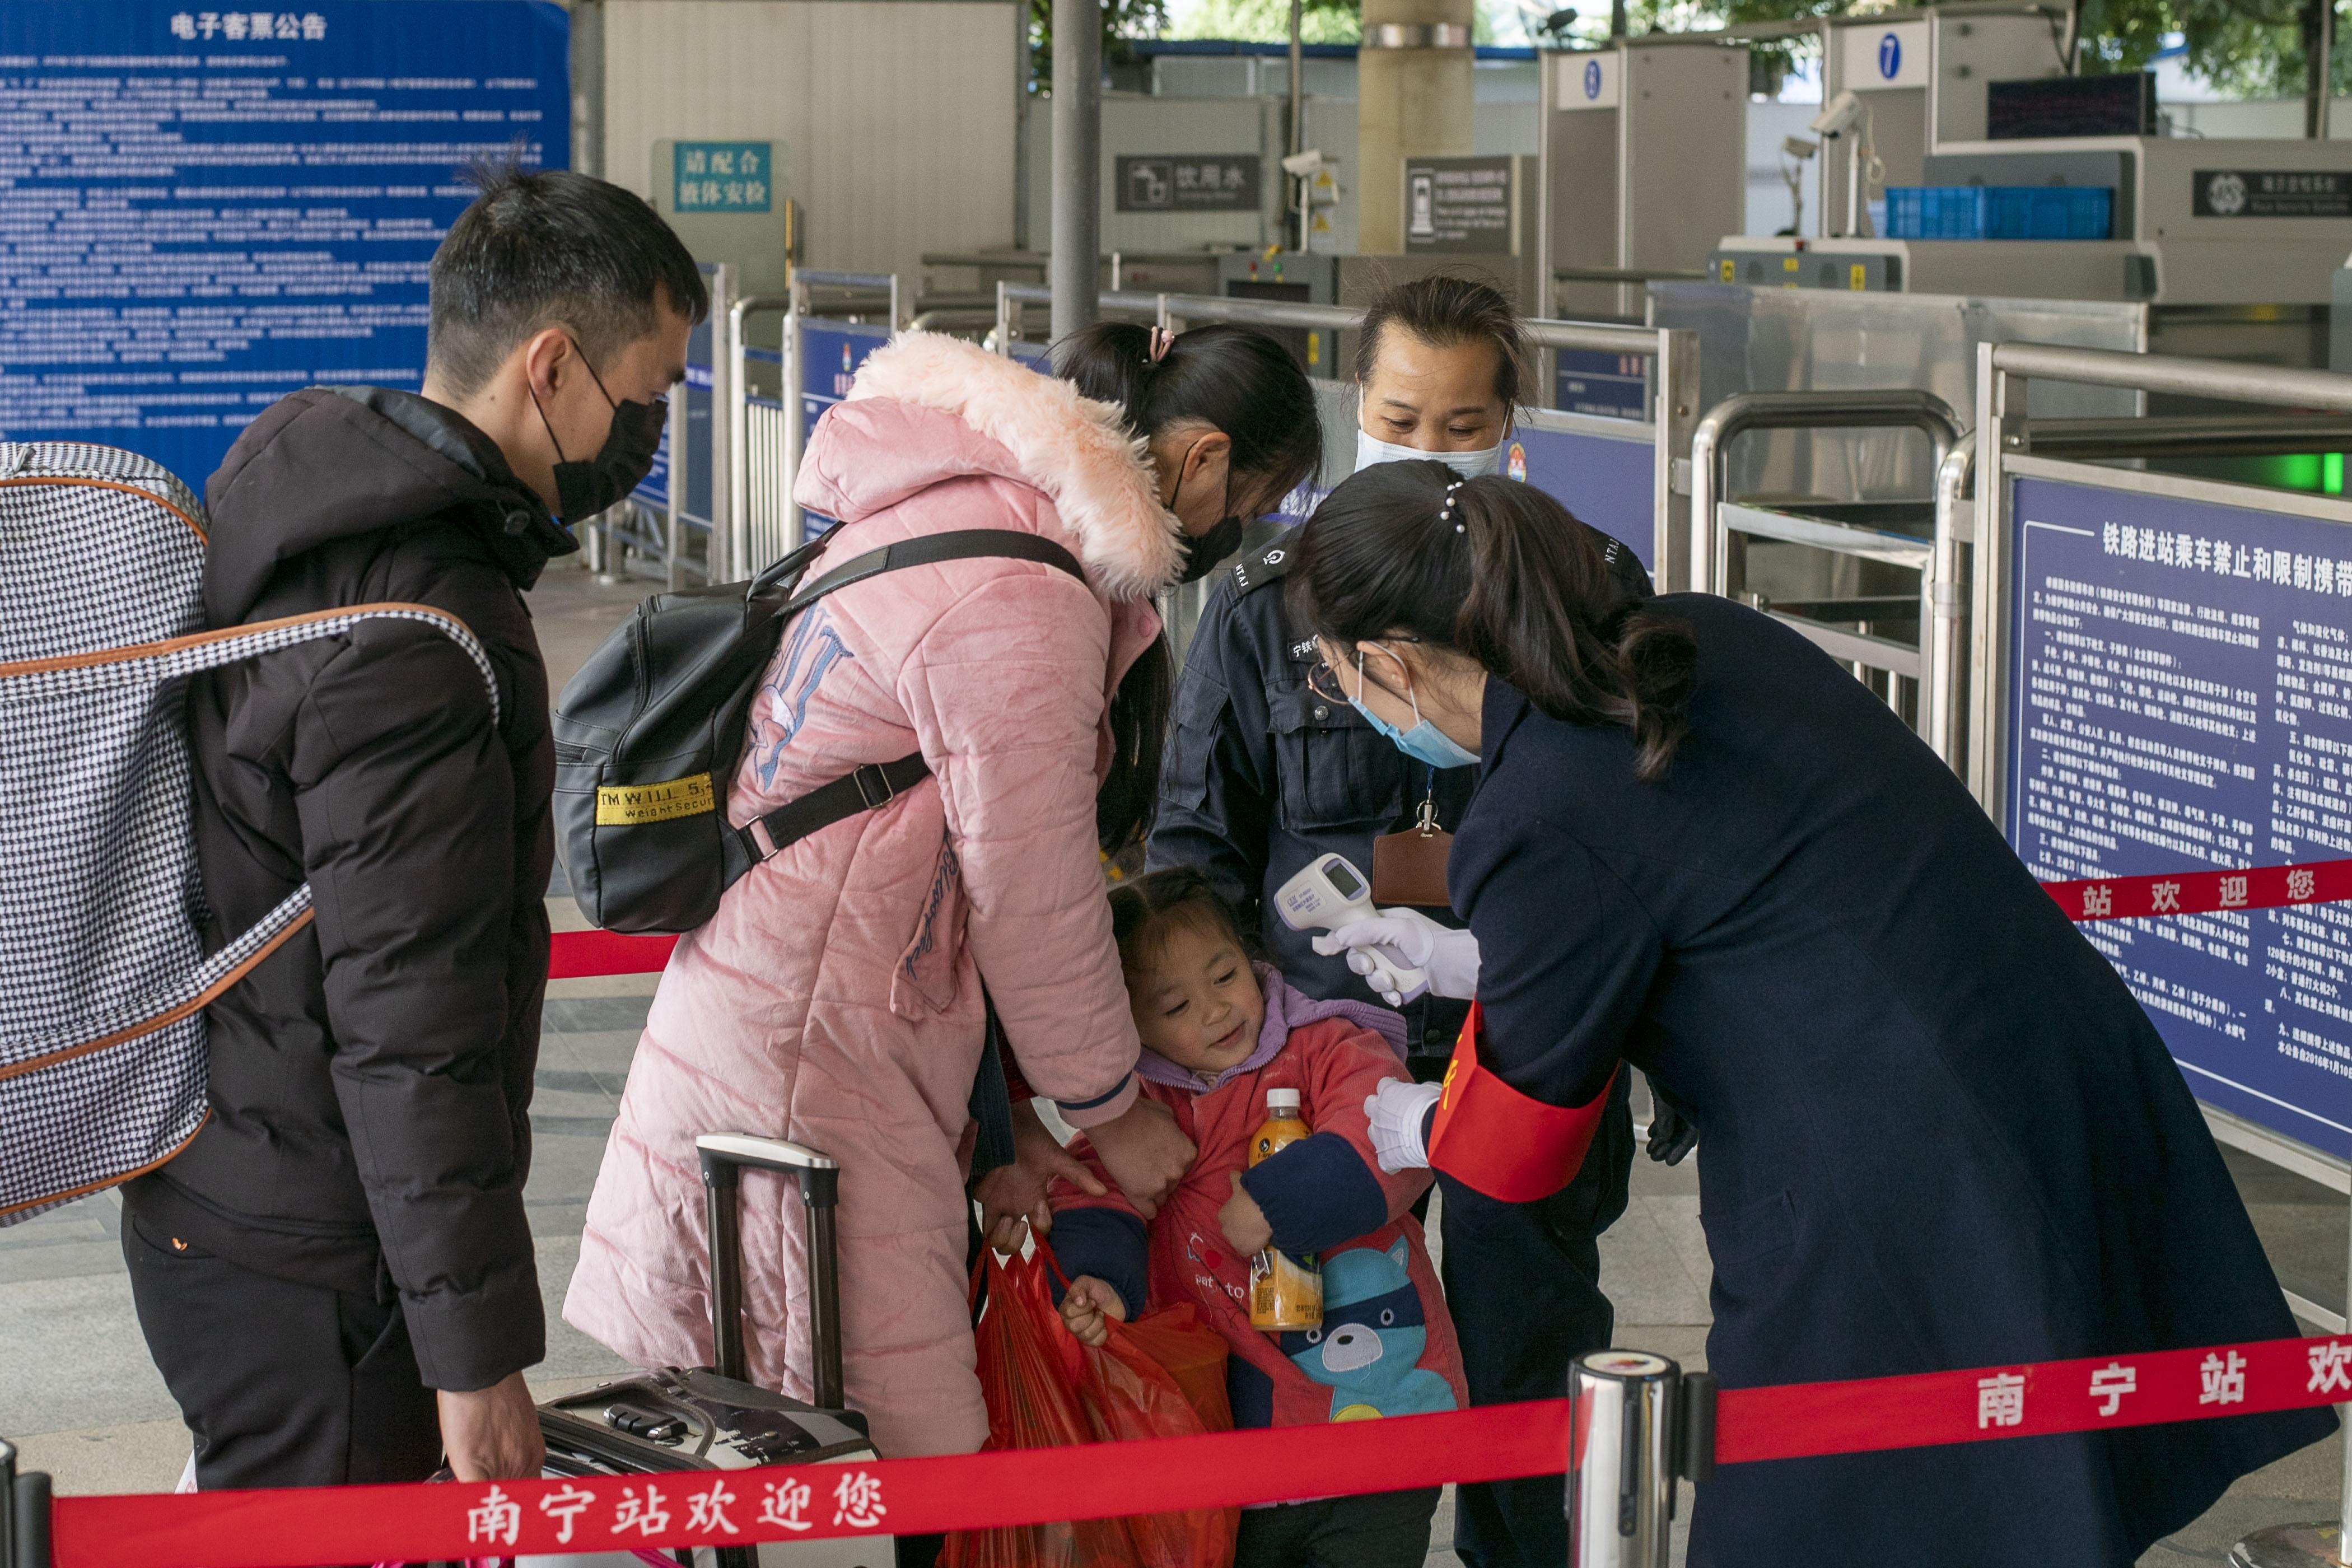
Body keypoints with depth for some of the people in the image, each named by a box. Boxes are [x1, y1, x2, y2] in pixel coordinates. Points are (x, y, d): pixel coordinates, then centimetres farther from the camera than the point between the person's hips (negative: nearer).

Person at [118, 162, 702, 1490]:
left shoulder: (297, 507, 8)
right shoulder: (419, 642, -25)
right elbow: (411, 1032, -26)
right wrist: (478, 1353, -21)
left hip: (208, 1211, 10)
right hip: (310, 1269, -10)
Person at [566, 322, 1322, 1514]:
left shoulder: (971, 504, 13)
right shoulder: (1017, 600, -20)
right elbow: (1032, 893, -13)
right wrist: (1111, 1111, 1)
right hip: (813, 1049, -11)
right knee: (902, 1441, -9)